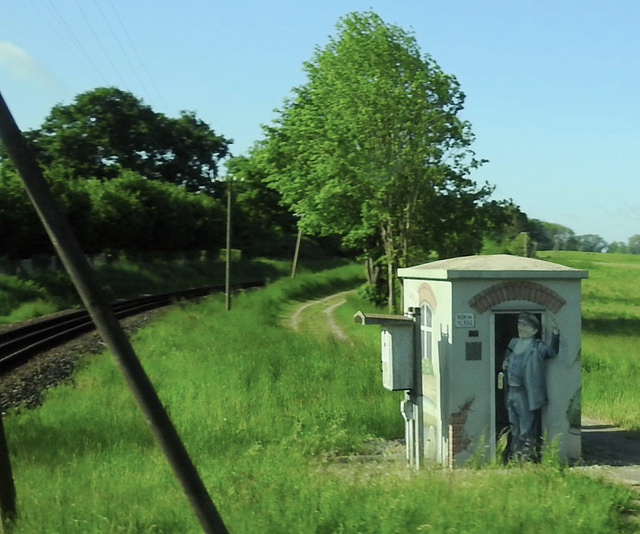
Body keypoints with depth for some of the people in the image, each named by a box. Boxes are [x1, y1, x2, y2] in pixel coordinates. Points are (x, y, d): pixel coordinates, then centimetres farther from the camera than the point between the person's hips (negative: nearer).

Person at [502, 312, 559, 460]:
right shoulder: (513, 343, 10)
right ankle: (514, 457, 33)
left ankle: (527, 458, 7)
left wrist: (555, 331, -40)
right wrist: (505, 364, 3)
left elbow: (552, 351, -28)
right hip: (511, 391, 7)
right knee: (514, 428, 20)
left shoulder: (537, 346, -10)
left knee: (527, 431, 0)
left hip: (526, 393, -7)